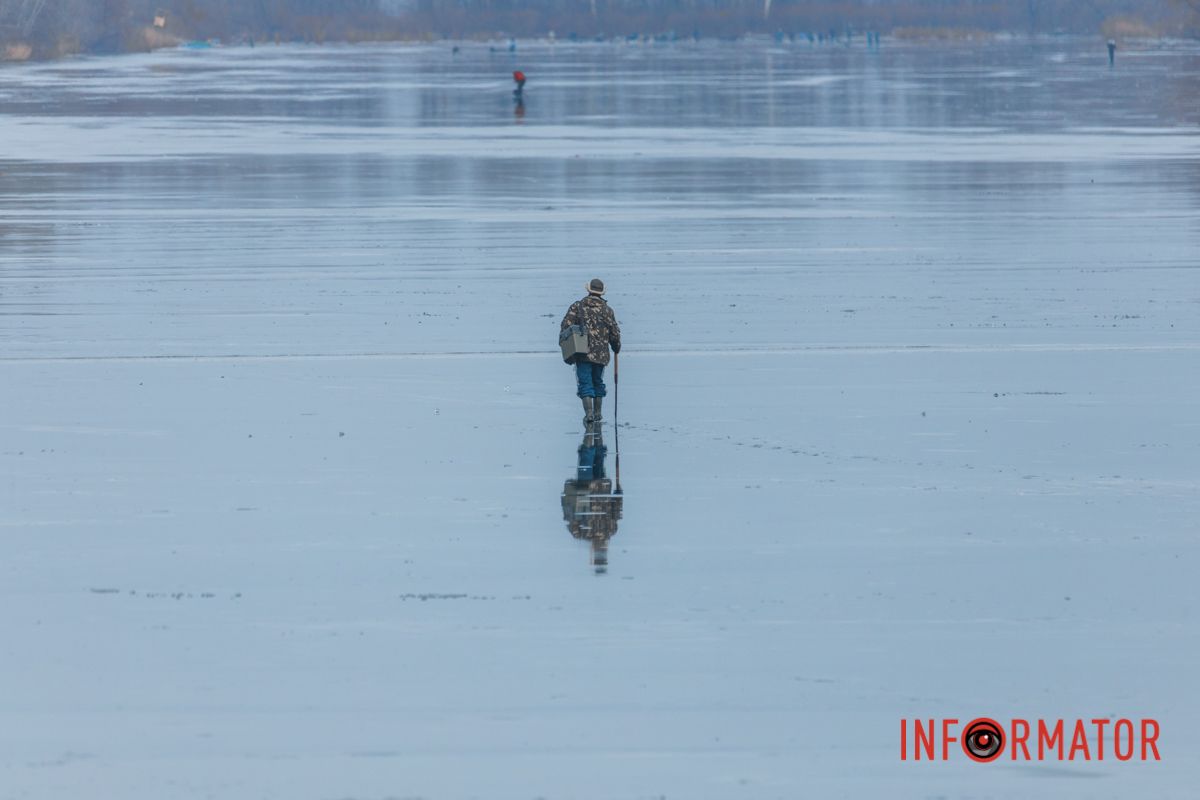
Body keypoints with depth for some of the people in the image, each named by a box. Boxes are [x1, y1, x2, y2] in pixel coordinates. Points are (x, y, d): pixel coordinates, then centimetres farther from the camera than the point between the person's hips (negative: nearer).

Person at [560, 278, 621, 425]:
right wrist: (616, 347, 23)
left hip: (583, 353, -2)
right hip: (601, 354, 2)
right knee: (598, 382, 19)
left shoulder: (577, 306, 0)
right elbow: (614, 332, 5)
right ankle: (597, 413, 22)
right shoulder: (607, 310, 4)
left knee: (585, 383, -3)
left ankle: (589, 413, -18)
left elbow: (566, 326, -5)